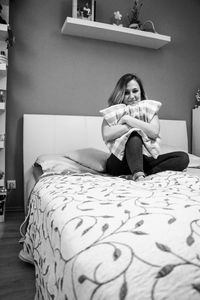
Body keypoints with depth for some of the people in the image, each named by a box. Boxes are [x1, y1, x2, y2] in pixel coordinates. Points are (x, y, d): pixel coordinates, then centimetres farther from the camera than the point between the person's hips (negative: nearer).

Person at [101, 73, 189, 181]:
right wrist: (136, 125, -16)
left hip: (144, 160, 4)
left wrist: (127, 119, -14)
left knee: (183, 157, -15)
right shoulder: (113, 112, 2)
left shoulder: (149, 109, 7)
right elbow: (106, 135, -19)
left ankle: (141, 173, -26)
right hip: (120, 162, -3)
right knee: (134, 136, -31)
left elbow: (154, 132, -13)